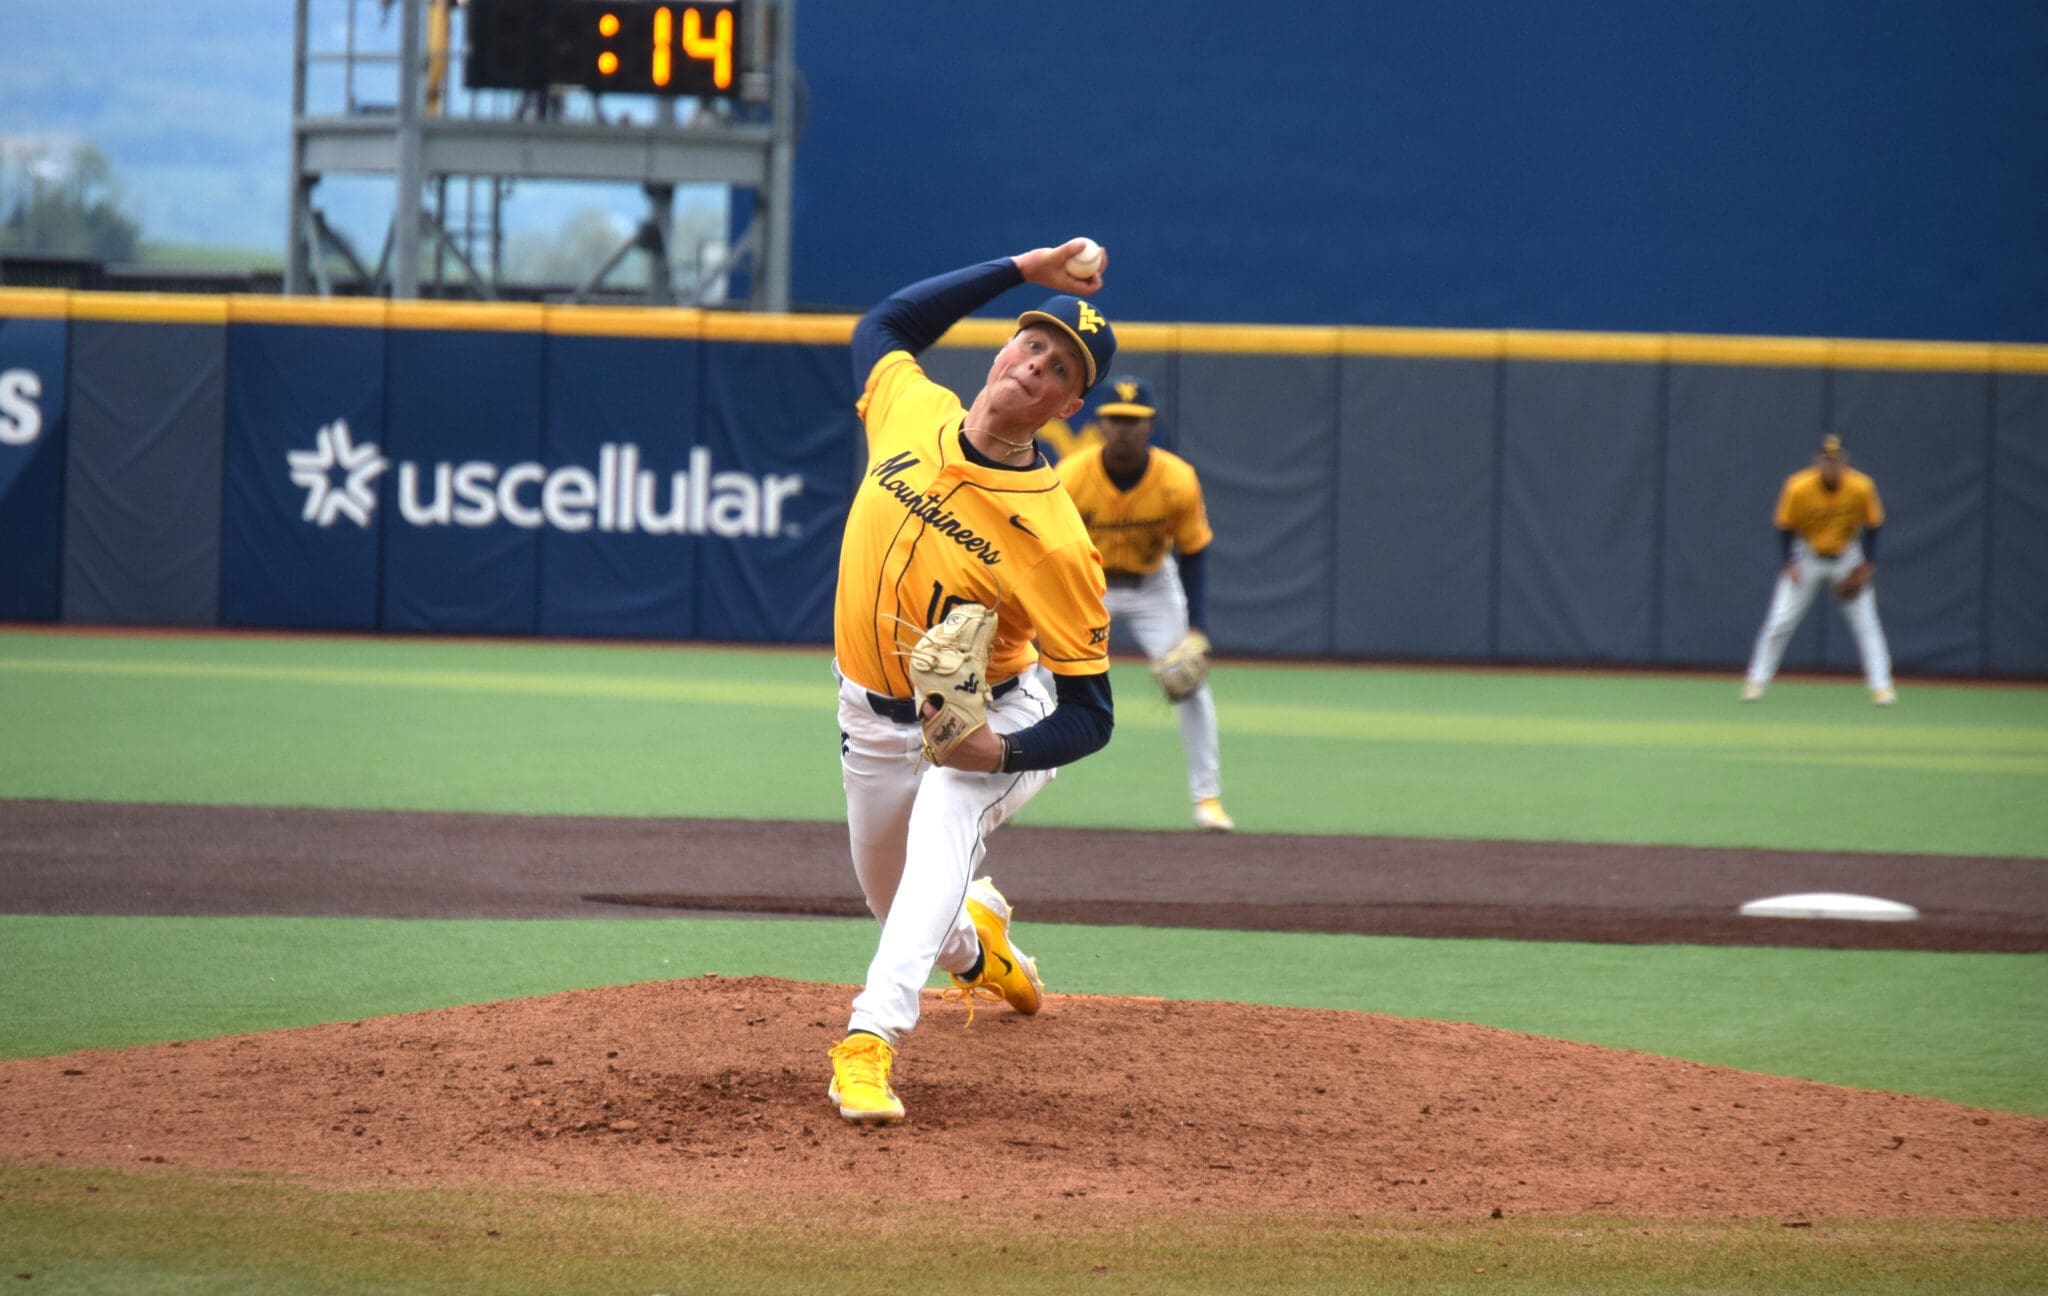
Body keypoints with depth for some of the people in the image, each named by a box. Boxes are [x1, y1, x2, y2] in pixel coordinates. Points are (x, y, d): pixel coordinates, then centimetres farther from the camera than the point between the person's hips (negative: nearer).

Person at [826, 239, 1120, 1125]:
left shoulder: (1053, 539, -26)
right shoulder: (911, 413, -13)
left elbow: (1091, 714, -21)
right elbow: (884, 323, 12)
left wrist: (1003, 752, -41)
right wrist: (1024, 270, 3)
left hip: (989, 720, -5)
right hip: (873, 720, 5)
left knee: (945, 825, -37)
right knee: (899, 909, 19)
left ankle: (869, 1041, -47)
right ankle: (978, 944, 57)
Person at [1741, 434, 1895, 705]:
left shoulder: (1862, 488, -21)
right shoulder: (1798, 488, -23)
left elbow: (1873, 525, -5)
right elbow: (1785, 527, -9)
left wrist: (1868, 564, -13)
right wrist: (1790, 563, -19)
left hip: (1847, 557, 1)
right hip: (1807, 557, -1)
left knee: (1866, 622, -6)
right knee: (1779, 621, -6)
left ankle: (1881, 685, 0)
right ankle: (1756, 681, 5)